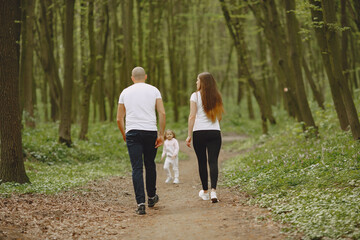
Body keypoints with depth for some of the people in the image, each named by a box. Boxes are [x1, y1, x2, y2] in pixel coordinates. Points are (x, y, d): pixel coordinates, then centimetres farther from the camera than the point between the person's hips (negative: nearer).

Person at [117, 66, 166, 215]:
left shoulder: (125, 92, 10)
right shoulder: (153, 90, 7)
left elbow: (119, 119, 10)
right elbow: (162, 113, -2)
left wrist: (124, 135, 24)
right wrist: (161, 134, 1)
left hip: (132, 132, 0)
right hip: (150, 131, 1)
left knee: (137, 168, -2)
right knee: (150, 164, 18)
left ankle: (140, 203, -10)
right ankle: (151, 197, 31)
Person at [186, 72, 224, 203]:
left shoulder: (195, 96, -2)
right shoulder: (216, 96, 8)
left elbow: (192, 116, -7)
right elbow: (219, 117, 14)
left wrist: (189, 135, -6)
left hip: (199, 132, -2)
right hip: (215, 132, 2)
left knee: (202, 162, 9)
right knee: (213, 161, -2)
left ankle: (205, 191, 19)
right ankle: (213, 190, -18)